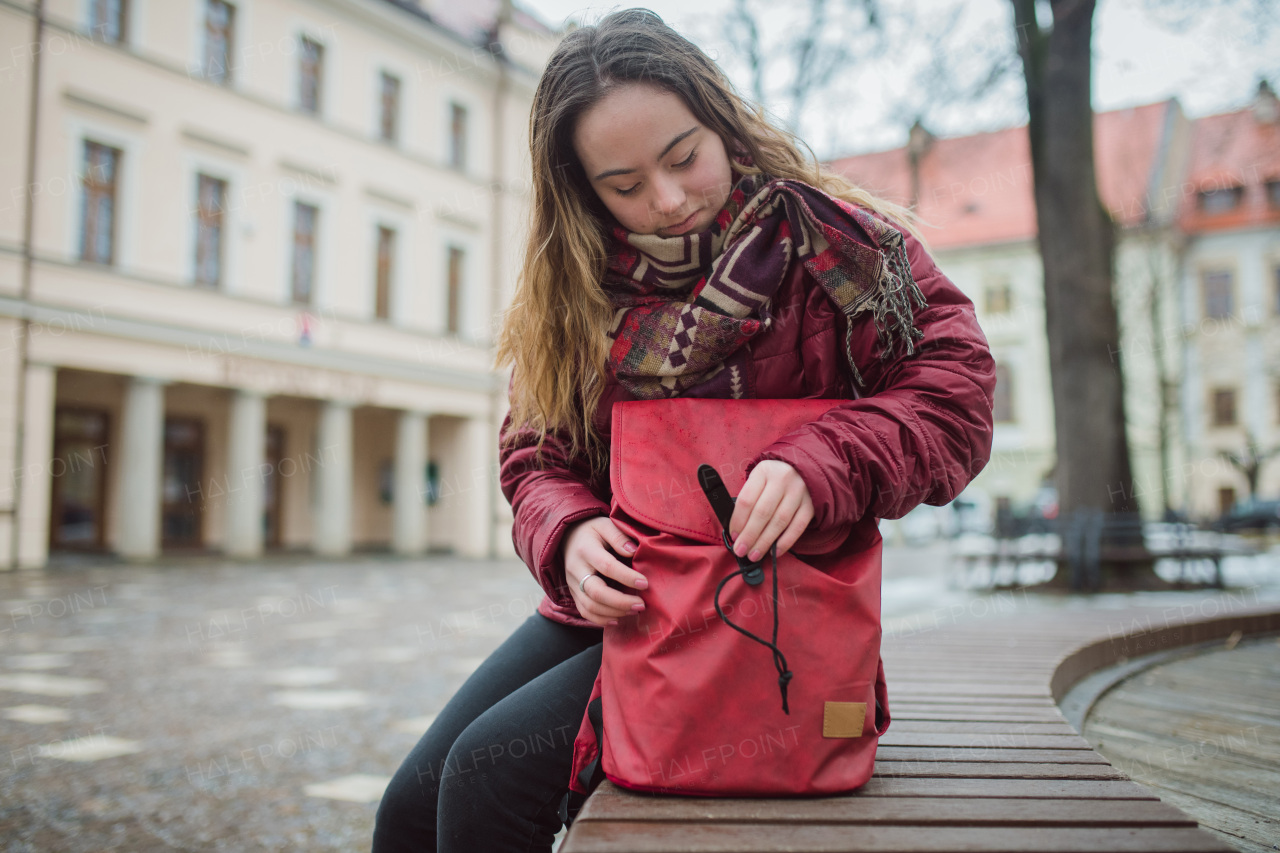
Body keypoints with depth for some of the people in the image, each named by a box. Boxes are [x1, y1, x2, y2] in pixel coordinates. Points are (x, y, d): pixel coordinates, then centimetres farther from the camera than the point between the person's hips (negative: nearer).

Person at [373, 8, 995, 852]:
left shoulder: (833, 241, -9)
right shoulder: (575, 289, 4)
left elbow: (955, 387, -14)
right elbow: (535, 455, 6)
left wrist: (819, 463, -32)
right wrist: (569, 535, -18)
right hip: (608, 607, 6)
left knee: (489, 776, -20)